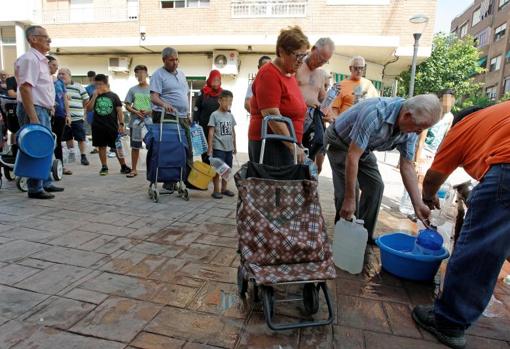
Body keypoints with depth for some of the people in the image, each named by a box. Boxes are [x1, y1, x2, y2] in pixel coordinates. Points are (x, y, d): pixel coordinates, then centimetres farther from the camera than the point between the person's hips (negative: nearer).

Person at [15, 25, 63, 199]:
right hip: (33, 110, -10)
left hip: (43, 110, 10)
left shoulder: (40, 60, 18)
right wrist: (33, 117, -26)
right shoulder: (29, 59, -12)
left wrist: (48, 107, 19)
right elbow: (25, 88, -21)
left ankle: (46, 183, 24)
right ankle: (35, 189, 3)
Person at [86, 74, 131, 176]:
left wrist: (121, 124, -6)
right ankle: (104, 167, 19)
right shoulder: (94, 96, 8)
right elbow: (88, 109, 0)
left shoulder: (113, 96, 2)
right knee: (101, 147, 8)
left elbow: (119, 111, 1)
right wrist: (94, 96, -8)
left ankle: (123, 166, 12)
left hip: (112, 126, -2)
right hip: (98, 127, 3)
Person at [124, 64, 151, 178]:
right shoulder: (133, 89, 7)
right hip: (135, 122, 2)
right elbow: (127, 105, 7)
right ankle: (134, 170, 18)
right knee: (135, 147, 8)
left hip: (149, 122, -2)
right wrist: (136, 112, -11)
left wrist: (148, 111, -15)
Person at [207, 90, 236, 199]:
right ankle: (216, 190, 6)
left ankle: (224, 188, 24)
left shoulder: (230, 115, 11)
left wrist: (234, 145, 17)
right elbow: (211, 132, -7)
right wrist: (210, 147, -10)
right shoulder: (214, 115, -5)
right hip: (218, 147, -6)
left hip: (229, 148, 6)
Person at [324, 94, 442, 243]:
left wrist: (418, 204, -18)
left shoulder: (410, 131, -16)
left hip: (363, 147, 7)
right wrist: (349, 199, -34)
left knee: (376, 185, -1)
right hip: (339, 141, -7)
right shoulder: (375, 114, -40)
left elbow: (407, 166, -9)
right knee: (347, 189, -17)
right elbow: (352, 157, -38)